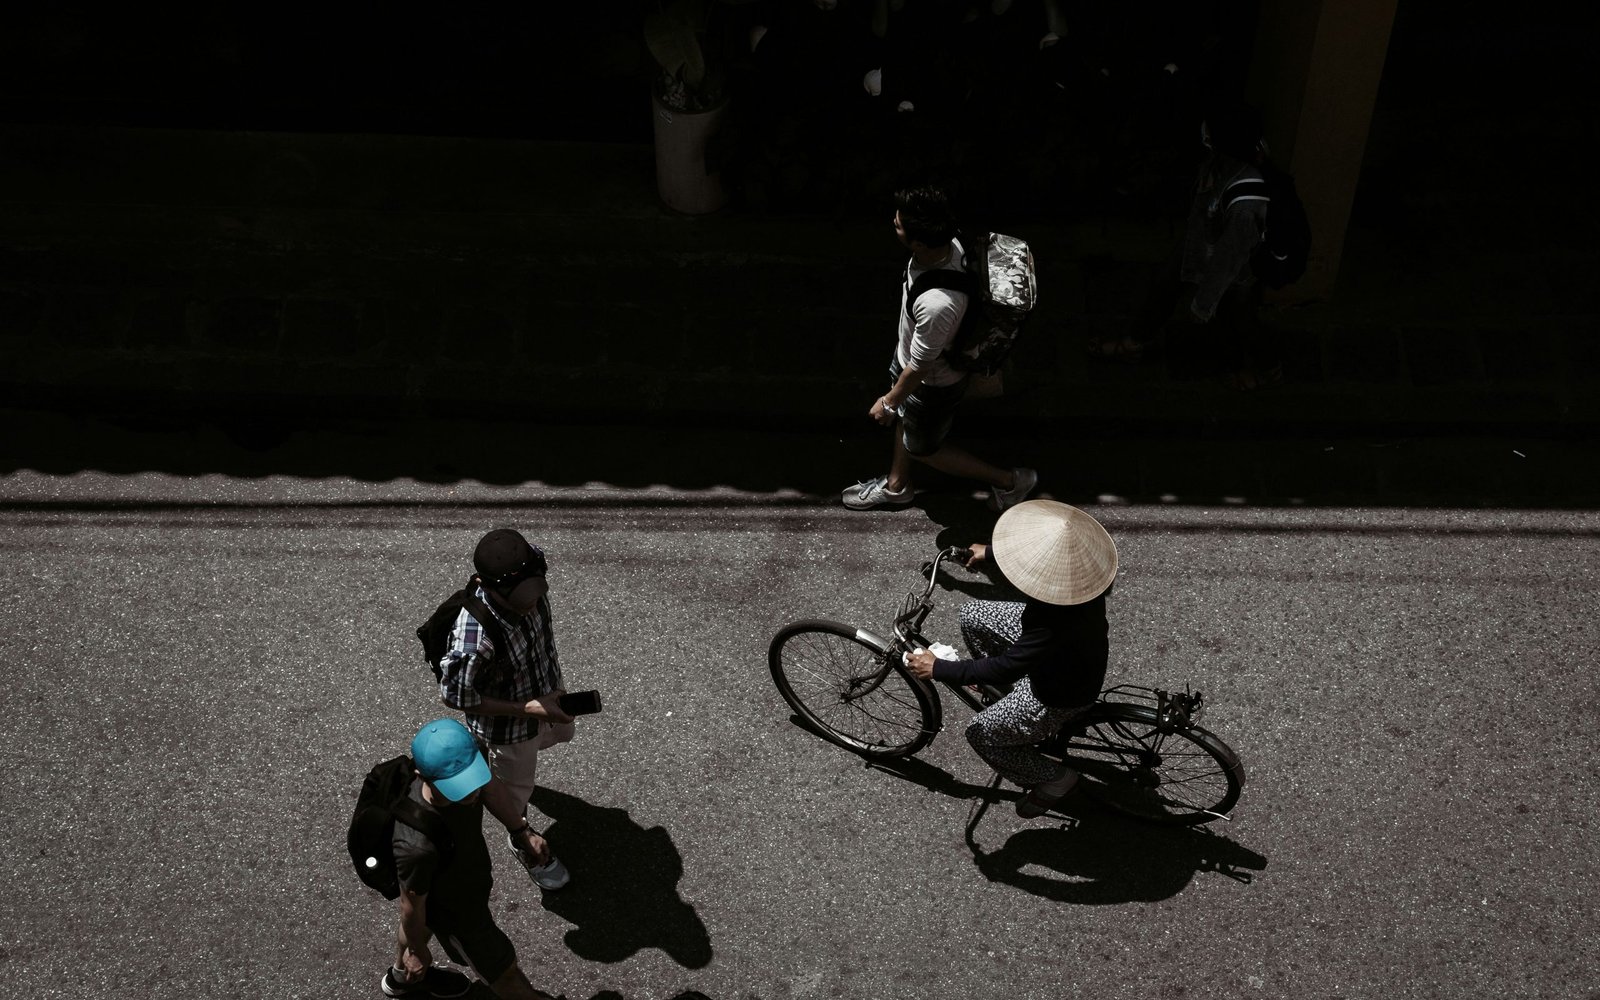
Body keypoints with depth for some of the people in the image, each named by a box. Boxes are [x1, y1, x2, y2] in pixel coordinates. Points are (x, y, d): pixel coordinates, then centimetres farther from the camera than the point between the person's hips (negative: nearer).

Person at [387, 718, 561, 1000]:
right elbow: (412, 905, -27)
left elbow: (492, 788, -4)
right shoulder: (419, 847, -48)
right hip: (456, 912, -6)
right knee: (503, 969, 21)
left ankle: (402, 977, 69)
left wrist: (522, 831, -1)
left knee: (427, 922, 37)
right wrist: (418, 952, -10)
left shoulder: (461, 765, -31)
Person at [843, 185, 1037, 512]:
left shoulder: (937, 305, -47)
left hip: (933, 383, -7)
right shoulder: (949, 245, -23)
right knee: (904, 420, 31)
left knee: (921, 447, 21)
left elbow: (918, 369, -29)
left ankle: (1008, 480, 36)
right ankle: (895, 486, 57)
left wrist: (889, 402, -11)